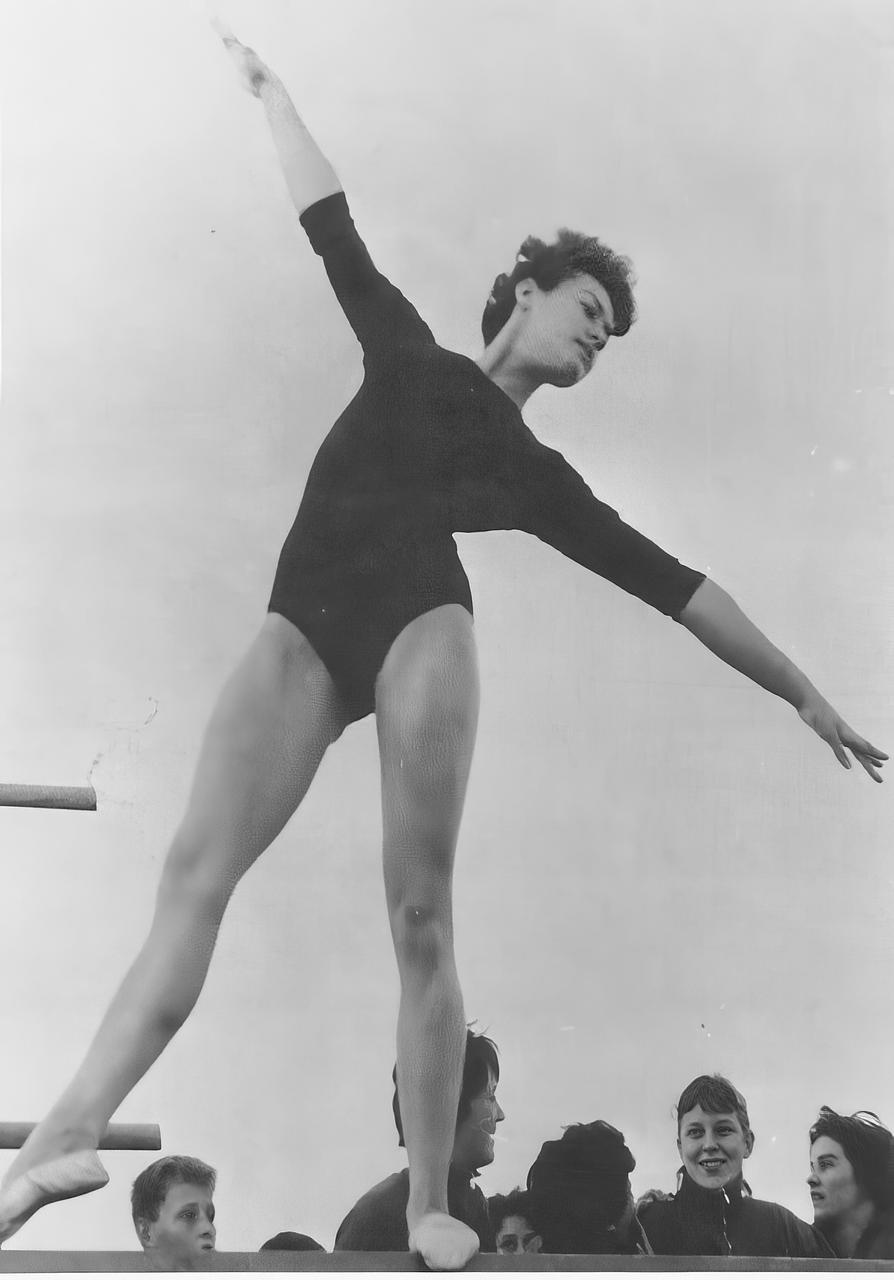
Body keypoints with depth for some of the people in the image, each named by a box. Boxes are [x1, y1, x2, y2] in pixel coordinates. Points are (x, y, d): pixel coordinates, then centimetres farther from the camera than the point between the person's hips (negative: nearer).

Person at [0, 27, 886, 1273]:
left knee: (421, 912, -12)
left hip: (422, 627, 0)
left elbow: (671, 582, 22)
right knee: (195, 873, -17)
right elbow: (333, 226, 33)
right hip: (306, 624, 0)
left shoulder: (537, 473, 24)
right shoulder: (411, 357, 27)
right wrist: (270, 87, 40)